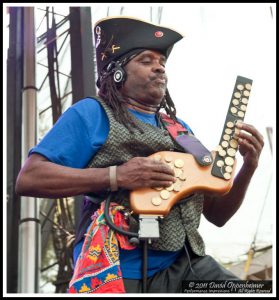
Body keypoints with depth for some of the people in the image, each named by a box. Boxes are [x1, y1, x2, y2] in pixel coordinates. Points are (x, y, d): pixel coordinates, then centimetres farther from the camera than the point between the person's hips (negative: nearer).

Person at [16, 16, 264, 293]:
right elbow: (27, 179, -10)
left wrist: (249, 166, 1)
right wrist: (116, 176, -18)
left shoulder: (181, 129, 18)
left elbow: (217, 215, 19)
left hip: (186, 264, 6)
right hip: (118, 271, -5)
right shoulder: (92, 113, 1)